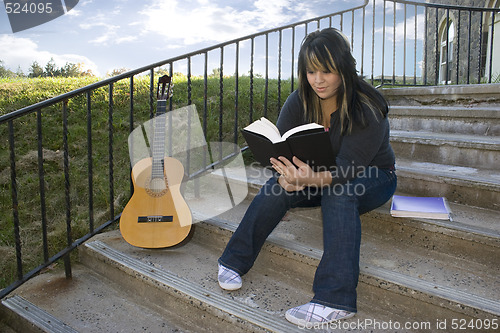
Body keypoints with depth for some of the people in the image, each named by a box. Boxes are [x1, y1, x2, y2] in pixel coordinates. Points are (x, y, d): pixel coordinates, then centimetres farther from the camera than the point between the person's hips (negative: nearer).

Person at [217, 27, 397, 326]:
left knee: (339, 192, -38)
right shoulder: (299, 102, -11)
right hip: (317, 174, 4)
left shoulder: (367, 109, -25)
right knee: (278, 186, -25)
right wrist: (287, 177, -38)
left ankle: (335, 300, -40)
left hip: (371, 178, -3)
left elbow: (349, 167, -33)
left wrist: (313, 178, -53)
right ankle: (234, 261, -13)